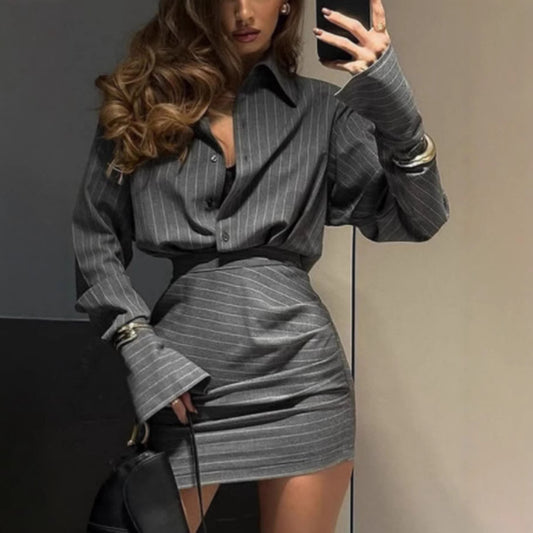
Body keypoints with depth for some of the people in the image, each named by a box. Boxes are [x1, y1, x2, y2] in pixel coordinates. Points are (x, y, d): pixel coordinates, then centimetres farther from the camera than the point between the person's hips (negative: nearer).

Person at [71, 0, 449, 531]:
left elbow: (415, 222, 0)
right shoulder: (138, 101, 7)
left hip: (300, 373, 1)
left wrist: (392, 101, -12)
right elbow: (94, 238, 7)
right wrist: (138, 345, -5)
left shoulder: (322, 108, 7)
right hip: (182, 376, 0)